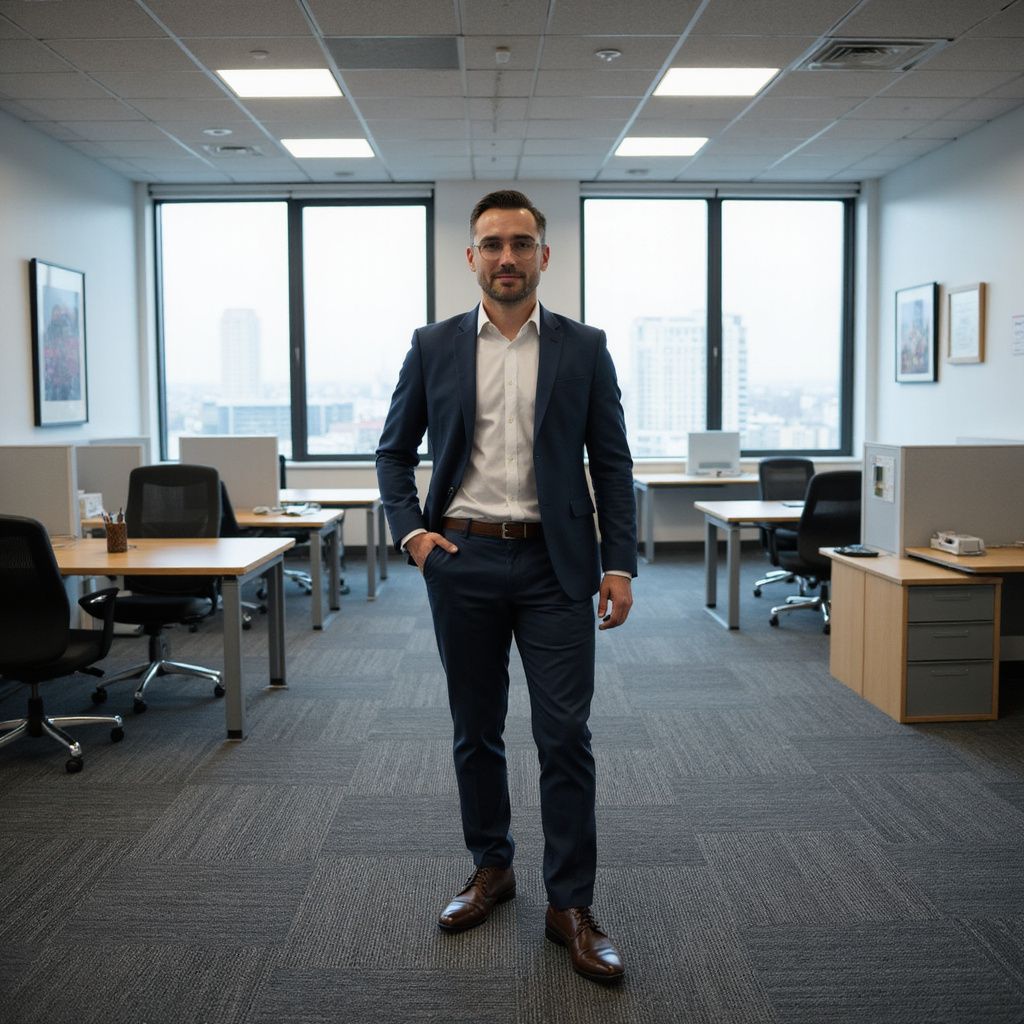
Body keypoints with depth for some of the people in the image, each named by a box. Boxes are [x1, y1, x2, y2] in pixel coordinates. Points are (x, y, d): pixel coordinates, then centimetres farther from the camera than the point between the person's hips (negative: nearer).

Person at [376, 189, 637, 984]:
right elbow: (395, 449, 11)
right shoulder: (434, 347, 5)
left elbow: (612, 462, 3)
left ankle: (571, 904, 11)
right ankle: (492, 867, 31)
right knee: (476, 730, 12)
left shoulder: (584, 348, 3)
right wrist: (410, 530, -3)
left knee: (566, 734, -2)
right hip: (462, 561, 2)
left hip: (554, 564, -1)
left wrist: (620, 563, -3)